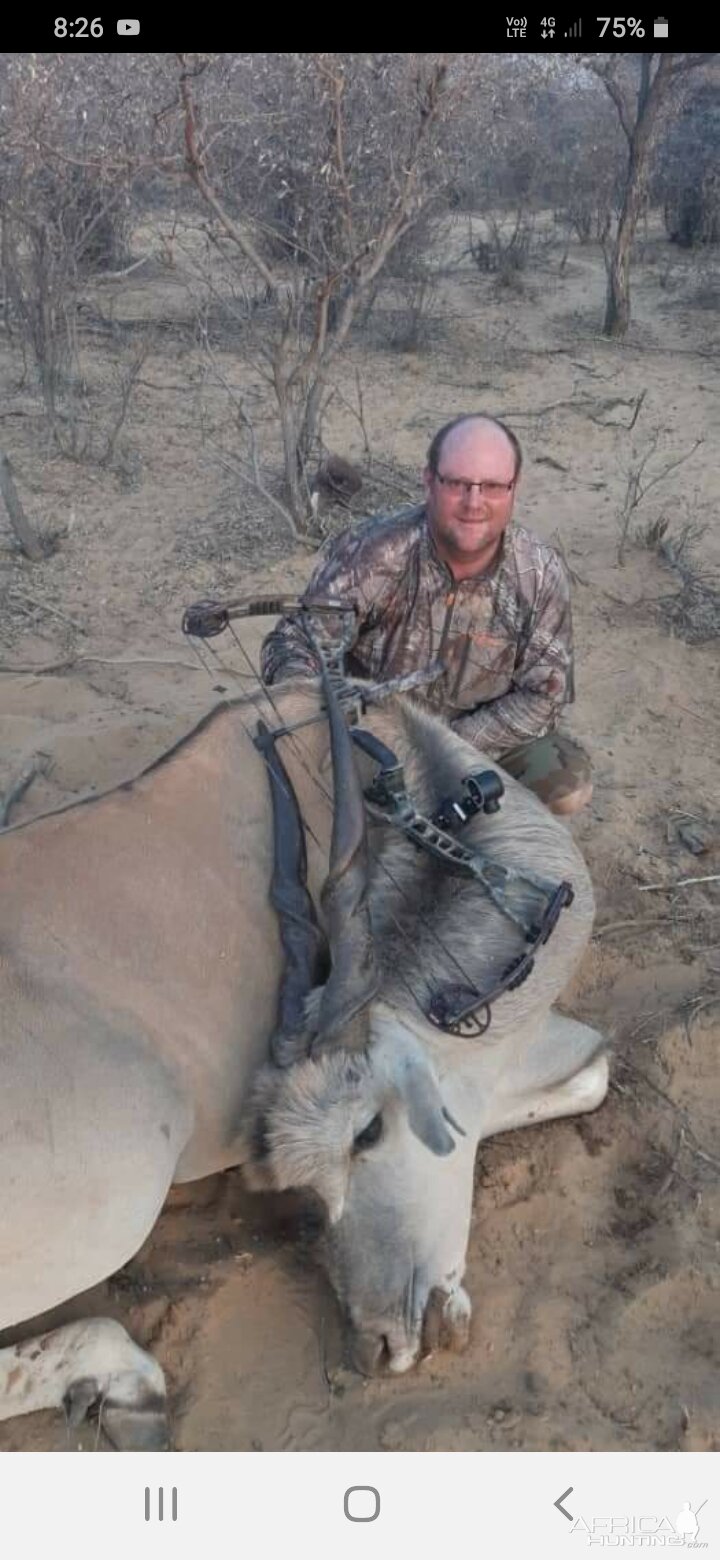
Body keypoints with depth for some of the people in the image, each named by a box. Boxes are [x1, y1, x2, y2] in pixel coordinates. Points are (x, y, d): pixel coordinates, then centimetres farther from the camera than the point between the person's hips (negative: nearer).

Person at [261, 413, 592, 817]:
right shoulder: (372, 552, -22)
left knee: (568, 784, -21)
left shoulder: (542, 574, -15)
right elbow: (294, 639, -19)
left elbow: (542, 693, -11)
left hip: (484, 736, 2)